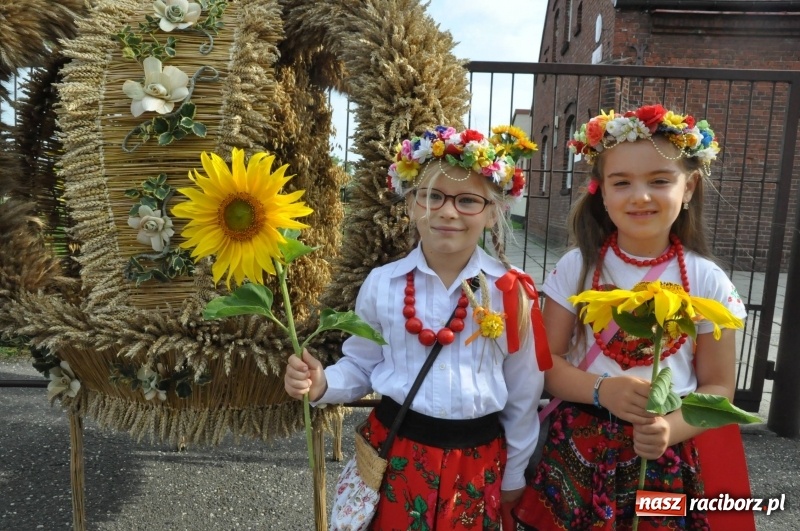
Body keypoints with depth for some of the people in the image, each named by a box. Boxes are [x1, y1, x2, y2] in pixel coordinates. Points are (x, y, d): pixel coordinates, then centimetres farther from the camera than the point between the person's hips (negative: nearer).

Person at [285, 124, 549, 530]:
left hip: (477, 462, 0)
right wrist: (321, 384, -17)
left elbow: (523, 393, 1)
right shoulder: (382, 284, -8)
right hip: (394, 452, 1)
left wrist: (514, 473, 8)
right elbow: (361, 365, 4)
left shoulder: (510, 292, -9)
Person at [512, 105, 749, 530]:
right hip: (577, 447, 0)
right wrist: (601, 389, -22)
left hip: (663, 458, 0)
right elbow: (545, 363, -5)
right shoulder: (577, 267, -7)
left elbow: (718, 387, -1)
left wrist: (670, 429, -18)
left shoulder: (708, 282, -6)